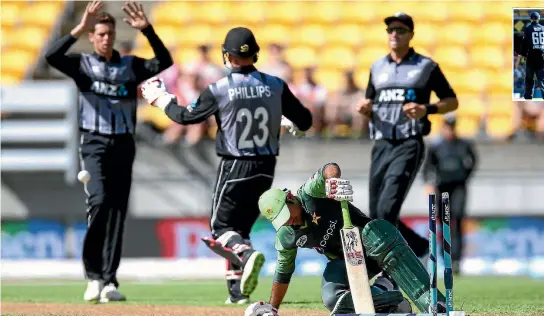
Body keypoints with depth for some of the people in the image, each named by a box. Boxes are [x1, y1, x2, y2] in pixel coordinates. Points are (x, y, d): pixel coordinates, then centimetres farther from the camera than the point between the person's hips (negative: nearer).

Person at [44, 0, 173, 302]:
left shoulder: (131, 65, 10)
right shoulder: (82, 64, 4)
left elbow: (164, 62, -5)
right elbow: (52, 56, -15)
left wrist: (147, 30, -15)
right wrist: (80, 28, -23)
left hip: (123, 144, 3)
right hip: (95, 144, -3)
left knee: (118, 212, 0)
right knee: (99, 201, -20)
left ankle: (109, 282, 3)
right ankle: (93, 275, -9)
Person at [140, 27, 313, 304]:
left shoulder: (219, 90, -11)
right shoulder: (275, 86, -2)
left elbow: (186, 116, -2)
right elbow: (304, 121, 1)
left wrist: (160, 99, 16)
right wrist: (288, 122, 24)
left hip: (234, 167, -4)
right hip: (265, 167, 4)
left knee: (220, 227, 5)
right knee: (240, 225, 18)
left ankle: (247, 254, -27)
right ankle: (238, 290, 11)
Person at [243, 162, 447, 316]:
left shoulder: (310, 194, -17)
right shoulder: (286, 236, -1)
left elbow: (330, 169, -37)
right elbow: (283, 272, 14)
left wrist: (332, 178, -61)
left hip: (367, 242, -4)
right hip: (343, 262, 4)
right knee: (332, 298, -30)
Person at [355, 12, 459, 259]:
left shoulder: (426, 67, 2)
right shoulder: (377, 67, 15)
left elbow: (452, 102, 5)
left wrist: (426, 110, -14)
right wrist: (365, 108, -3)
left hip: (409, 146, -6)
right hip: (381, 146, 6)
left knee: (387, 209, -20)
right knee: (376, 216, 5)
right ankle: (421, 248, 25)